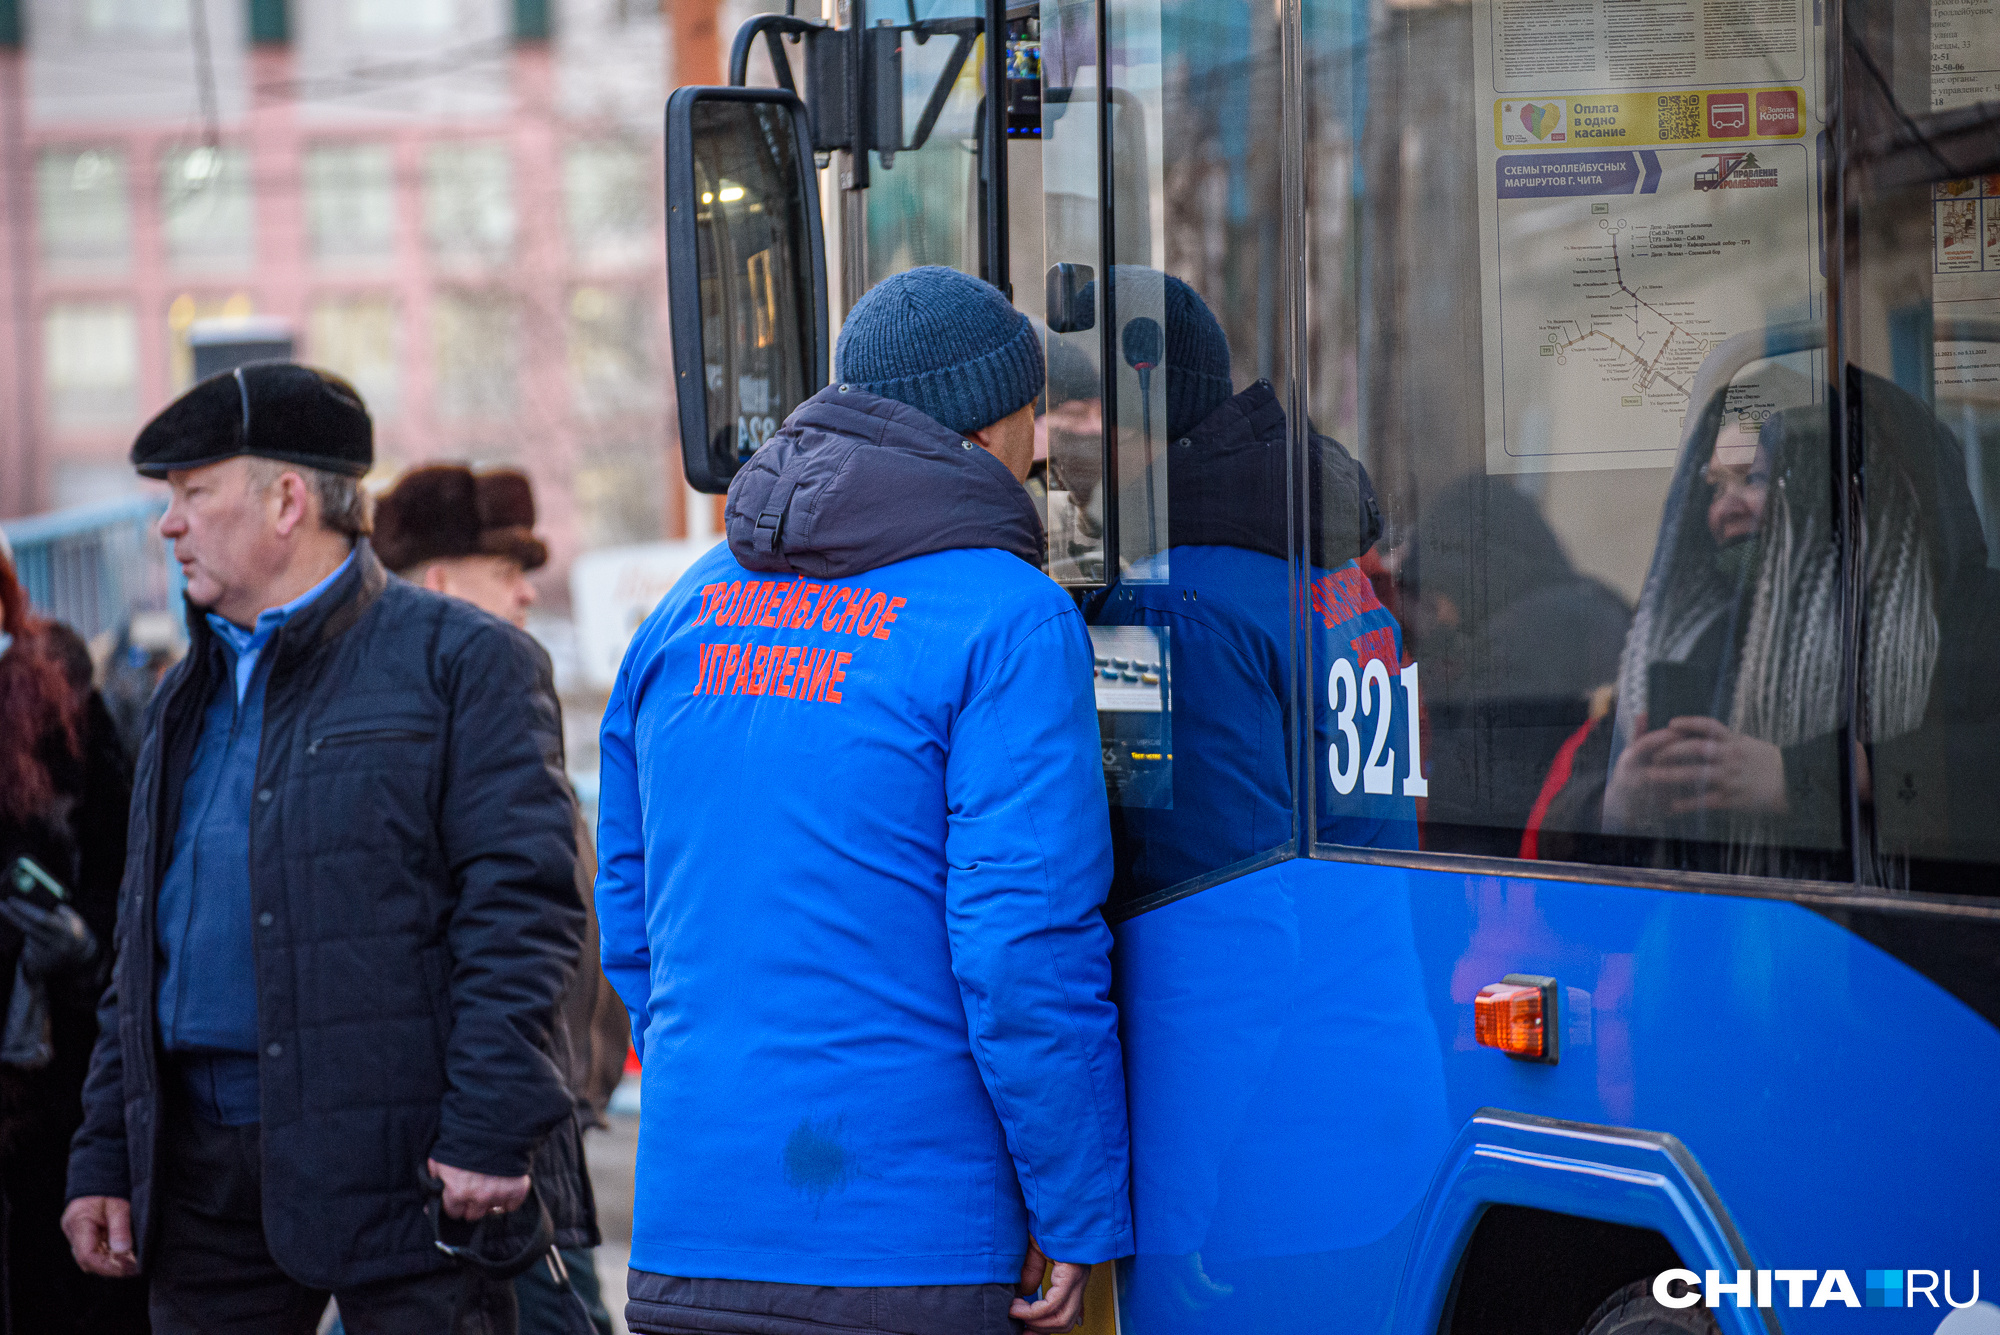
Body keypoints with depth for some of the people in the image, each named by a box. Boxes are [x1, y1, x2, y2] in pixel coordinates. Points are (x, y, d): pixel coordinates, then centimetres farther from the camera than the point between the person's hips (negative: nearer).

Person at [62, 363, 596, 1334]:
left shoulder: (460, 662, -3)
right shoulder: (192, 695, 20)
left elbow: (520, 906, -11)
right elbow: (144, 946, 22)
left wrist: (490, 1132, -18)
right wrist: (105, 1155, 15)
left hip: (404, 1165, -7)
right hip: (206, 1171, 7)